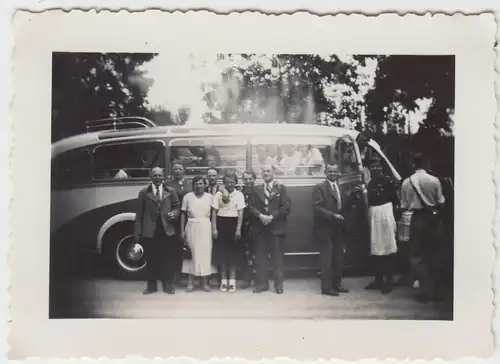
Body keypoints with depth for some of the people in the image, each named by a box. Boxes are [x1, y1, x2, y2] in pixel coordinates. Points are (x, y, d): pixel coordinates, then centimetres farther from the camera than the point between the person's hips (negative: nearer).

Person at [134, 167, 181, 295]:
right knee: (151, 260, 6)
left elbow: (177, 207, 12)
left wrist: (174, 213, -12)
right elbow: (139, 213, 4)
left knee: (168, 259, 5)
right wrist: (138, 231, 0)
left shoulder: (171, 191, 9)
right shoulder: (144, 192, 6)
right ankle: (151, 285, 18)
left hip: (167, 230, 1)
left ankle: (168, 285, 17)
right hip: (149, 231, 0)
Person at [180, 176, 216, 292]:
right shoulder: (187, 197, 2)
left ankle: (205, 282, 9)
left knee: (205, 253, 2)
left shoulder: (210, 197, 3)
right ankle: (190, 282, 7)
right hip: (191, 227, 0)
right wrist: (182, 230, -2)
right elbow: (183, 214, 3)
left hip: (205, 227, 1)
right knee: (192, 253, 2)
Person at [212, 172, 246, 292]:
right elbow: (214, 212, 2)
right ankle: (223, 280, 11)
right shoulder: (218, 194, 2)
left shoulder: (239, 195, 0)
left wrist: (238, 229, -9)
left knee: (234, 252, 4)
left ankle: (232, 280, 12)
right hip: (221, 224, 1)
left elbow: (240, 213, -3)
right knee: (222, 252, 3)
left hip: (233, 224, -1)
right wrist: (214, 228, -5)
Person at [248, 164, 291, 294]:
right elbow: (252, 207, 6)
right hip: (260, 227, 3)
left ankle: (278, 284, 9)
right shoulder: (257, 189, 14)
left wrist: (272, 216, -13)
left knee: (277, 256, 1)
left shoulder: (281, 188, 4)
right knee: (260, 256, 4)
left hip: (276, 227, -3)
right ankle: (262, 283, 13)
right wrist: (260, 215, -13)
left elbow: (286, 207, -5)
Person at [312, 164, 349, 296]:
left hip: (339, 228, 6)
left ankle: (336, 284, 20)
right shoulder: (319, 187, -5)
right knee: (327, 259, -2)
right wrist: (332, 215, -21)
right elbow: (317, 207, -15)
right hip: (325, 228, -6)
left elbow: (344, 207, 17)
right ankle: (326, 287, 4)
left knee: (339, 258, 10)